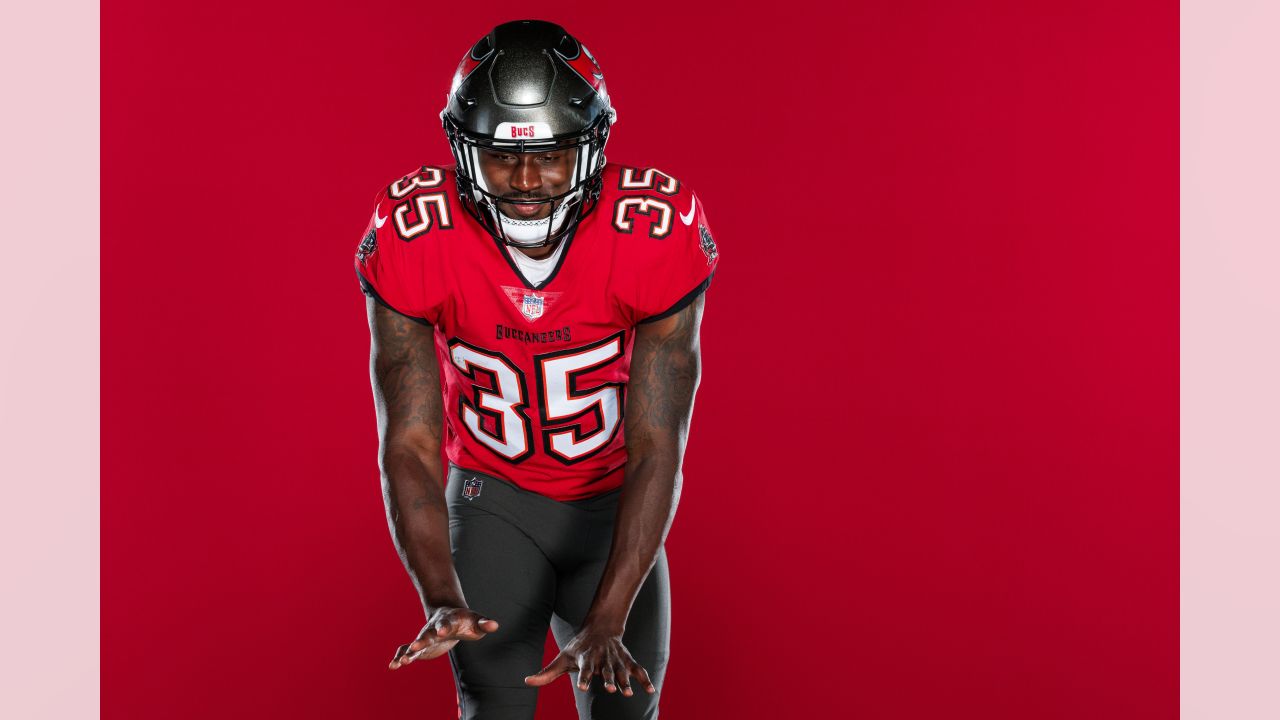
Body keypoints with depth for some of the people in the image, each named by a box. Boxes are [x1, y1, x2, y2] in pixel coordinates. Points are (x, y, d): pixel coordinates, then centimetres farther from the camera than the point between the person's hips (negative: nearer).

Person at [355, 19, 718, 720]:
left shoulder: (657, 231, -27)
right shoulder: (412, 236, -25)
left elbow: (656, 450, -25)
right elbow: (409, 442, -22)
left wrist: (604, 622, -31)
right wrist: (443, 601, -35)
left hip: (615, 500, 0)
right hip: (492, 497, 0)